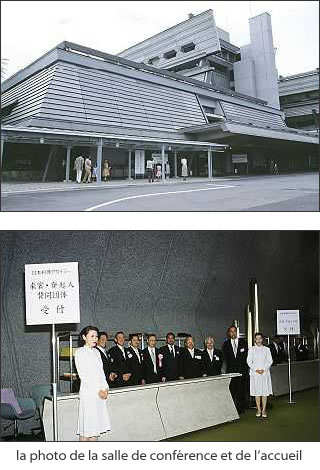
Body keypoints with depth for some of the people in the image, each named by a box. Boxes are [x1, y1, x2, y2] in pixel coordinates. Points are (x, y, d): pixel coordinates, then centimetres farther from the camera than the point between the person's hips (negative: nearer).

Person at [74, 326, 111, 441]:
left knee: (96, 424, 9)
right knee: (86, 425, -4)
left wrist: (105, 388, 3)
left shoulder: (96, 352, 16)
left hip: (100, 392, 7)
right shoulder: (80, 352, -6)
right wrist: (98, 390, -13)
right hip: (88, 392, -7)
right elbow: (83, 375, -11)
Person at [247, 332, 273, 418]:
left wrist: (264, 369, -10)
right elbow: (249, 361, 1)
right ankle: (258, 409, 9)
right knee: (257, 391, 1)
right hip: (255, 373, 0)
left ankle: (264, 410, 5)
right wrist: (256, 369, -10)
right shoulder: (251, 349, 4)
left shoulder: (266, 349, 5)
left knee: (265, 391, -1)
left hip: (265, 372, 0)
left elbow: (270, 361, 2)